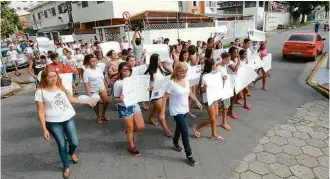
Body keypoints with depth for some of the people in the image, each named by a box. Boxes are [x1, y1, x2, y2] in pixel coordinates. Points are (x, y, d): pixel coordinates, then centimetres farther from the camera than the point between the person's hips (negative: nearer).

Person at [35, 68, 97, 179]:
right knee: (62, 145, 7)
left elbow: (70, 99, 14)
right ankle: (66, 166, 34)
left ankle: (72, 152, 43)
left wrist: (87, 102, 12)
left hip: (68, 118, 3)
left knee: (74, 142, 5)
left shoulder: (61, 86, 1)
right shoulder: (40, 91, -11)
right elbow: (41, 111, -9)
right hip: (53, 122, -3)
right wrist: (44, 129, -10)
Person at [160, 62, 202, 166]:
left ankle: (175, 143, 51)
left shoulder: (186, 81, -1)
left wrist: (197, 101, 18)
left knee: (180, 127, 24)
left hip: (184, 109, 7)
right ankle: (189, 154, 6)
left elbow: (189, 93, 16)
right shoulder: (172, 83, -21)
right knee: (185, 131, -9)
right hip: (176, 111, -7)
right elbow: (165, 98, -17)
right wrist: (162, 112, -17)